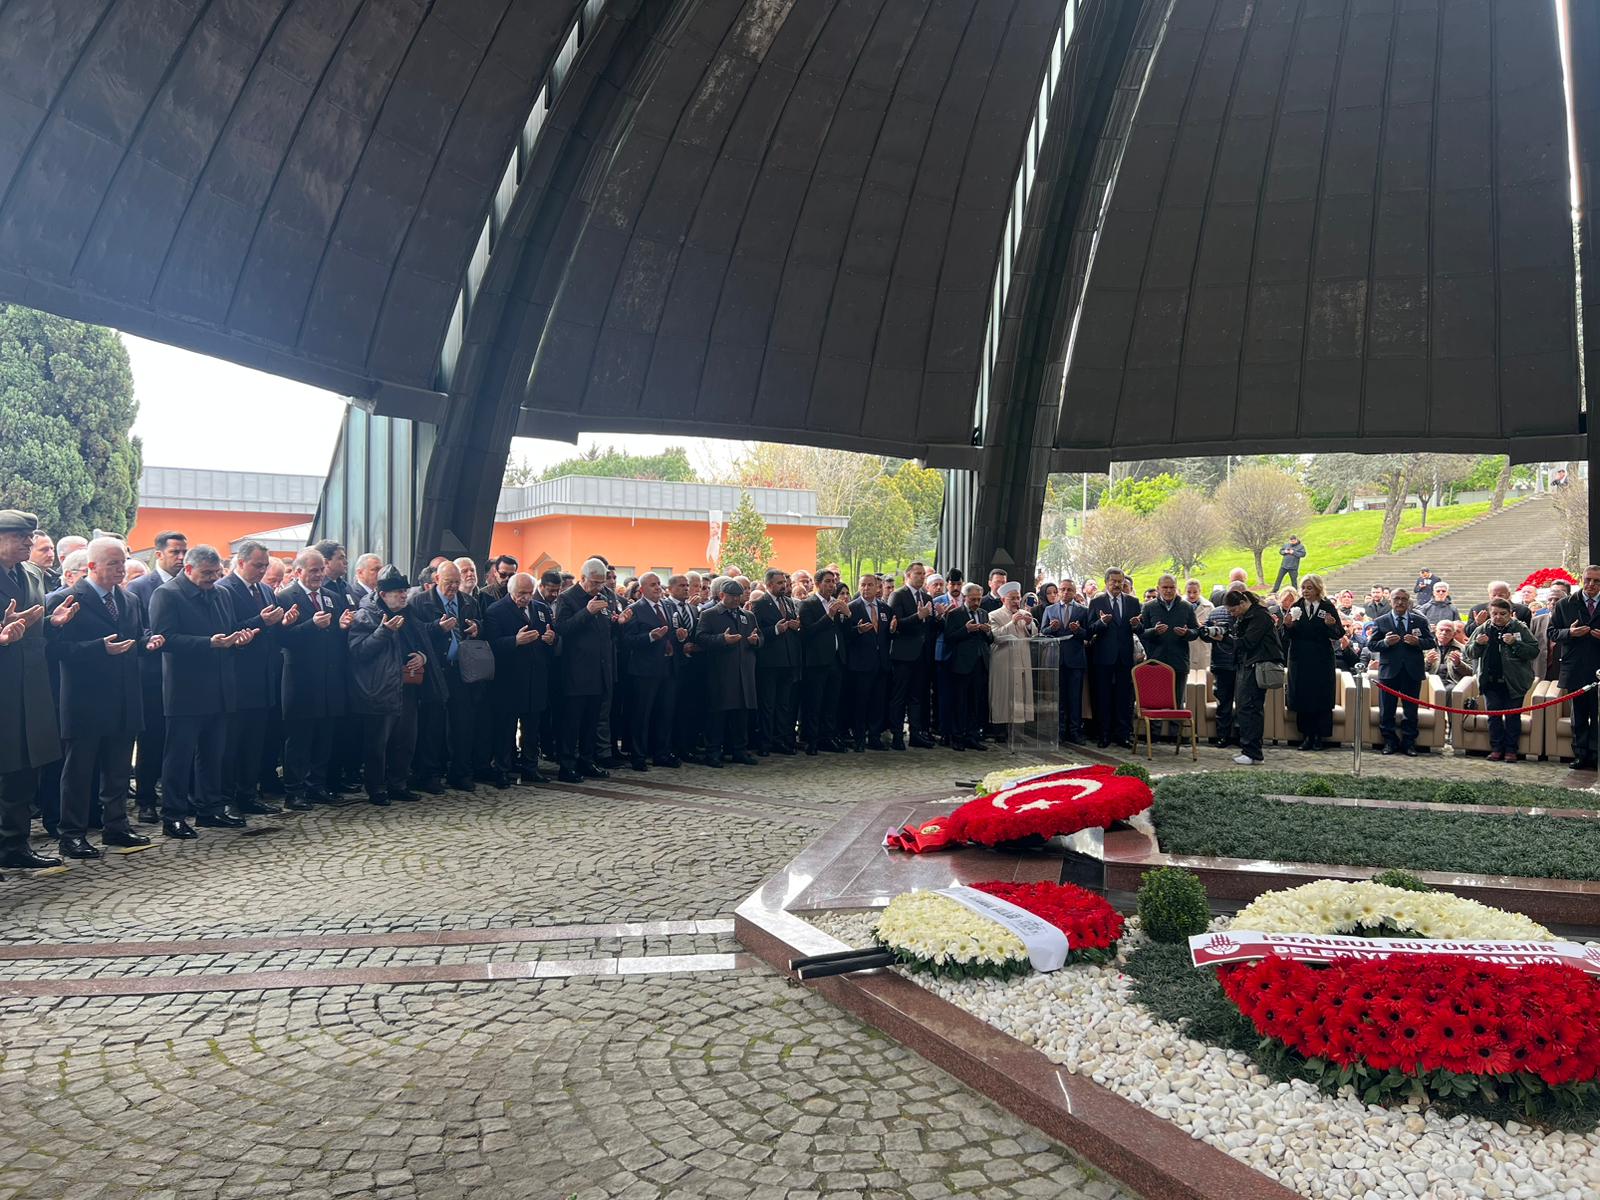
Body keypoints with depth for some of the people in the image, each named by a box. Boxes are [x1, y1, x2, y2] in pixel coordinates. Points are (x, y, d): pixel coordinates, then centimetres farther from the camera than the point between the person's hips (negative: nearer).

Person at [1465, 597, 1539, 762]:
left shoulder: (1520, 629, -2)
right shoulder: (1482, 629, 6)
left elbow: (1534, 651, -8)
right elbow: (1470, 653, 10)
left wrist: (1514, 643, -21)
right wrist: (1477, 644, -11)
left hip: (1514, 682, -3)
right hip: (1490, 682, 3)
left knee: (1512, 717, 3)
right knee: (1493, 716, 6)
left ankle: (1511, 750, 11)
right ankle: (1496, 748, 15)